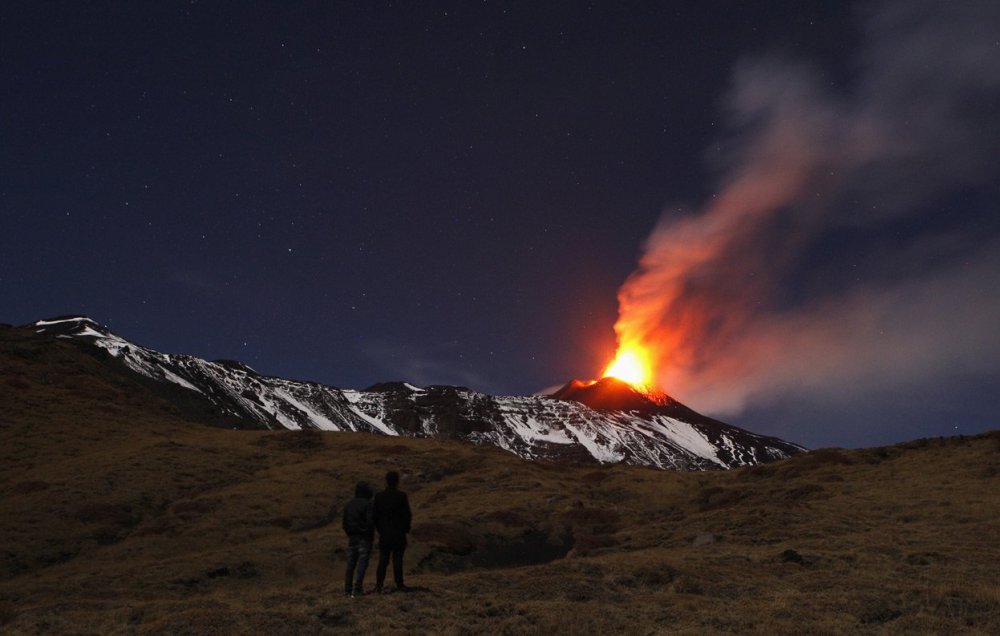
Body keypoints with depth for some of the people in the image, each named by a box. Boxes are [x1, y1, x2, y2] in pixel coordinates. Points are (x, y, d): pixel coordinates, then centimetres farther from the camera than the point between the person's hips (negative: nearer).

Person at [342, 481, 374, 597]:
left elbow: (345, 523, 12)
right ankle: (357, 589, -7)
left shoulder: (349, 504, 10)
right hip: (364, 538, -6)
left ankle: (347, 589, 9)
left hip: (352, 538, 6)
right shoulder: (368, 504, -10)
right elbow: (370, 522, -16)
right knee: (362, 563, -3)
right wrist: (371, 536, -4)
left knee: (351, 564, 9)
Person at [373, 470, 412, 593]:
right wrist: (406, 529, 7)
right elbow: (407, 515, -9)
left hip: (384, 535, 3)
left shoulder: (379, 496, -2)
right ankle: (399, 585, 8)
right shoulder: (401, 496, -11)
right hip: (399, 534, -3)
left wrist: (380, 529, 14)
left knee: (383, 561, 7)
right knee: (397, 560, 3)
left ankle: (378, 586, 6)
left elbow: (375, 515, 1)